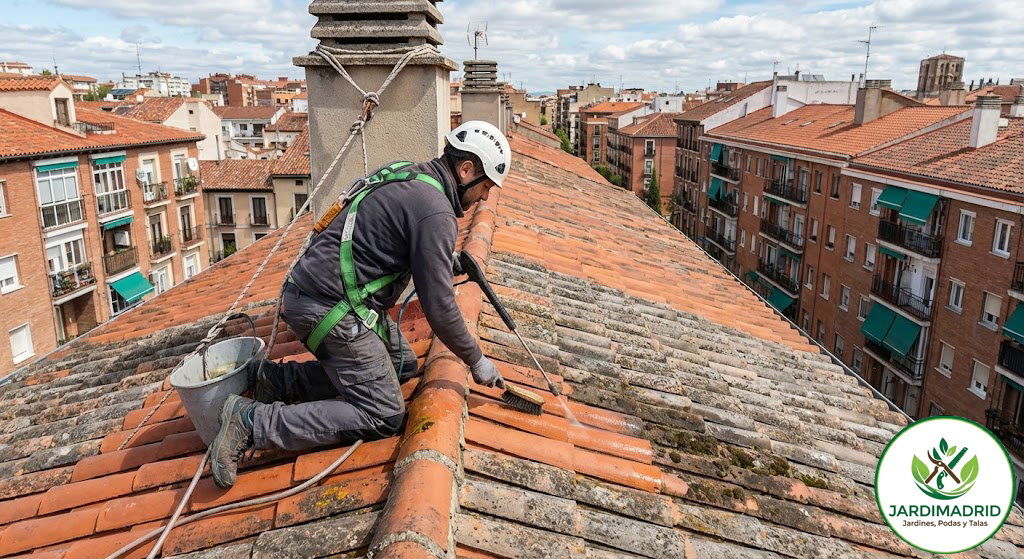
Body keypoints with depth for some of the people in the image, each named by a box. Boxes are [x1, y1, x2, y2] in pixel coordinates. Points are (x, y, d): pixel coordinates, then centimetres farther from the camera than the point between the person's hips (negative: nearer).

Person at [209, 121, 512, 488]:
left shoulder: (406, 176, 12)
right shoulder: (435, 212, -17)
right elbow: (438, 308, -16)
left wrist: (444, 258, 25)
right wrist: (476, 361, -3)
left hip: (313, 290, 10)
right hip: (331, 309, -10)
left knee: (403, 365, 19)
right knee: (384, 417, -5)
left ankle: (278, 379, 14)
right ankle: (252, 421, -6)